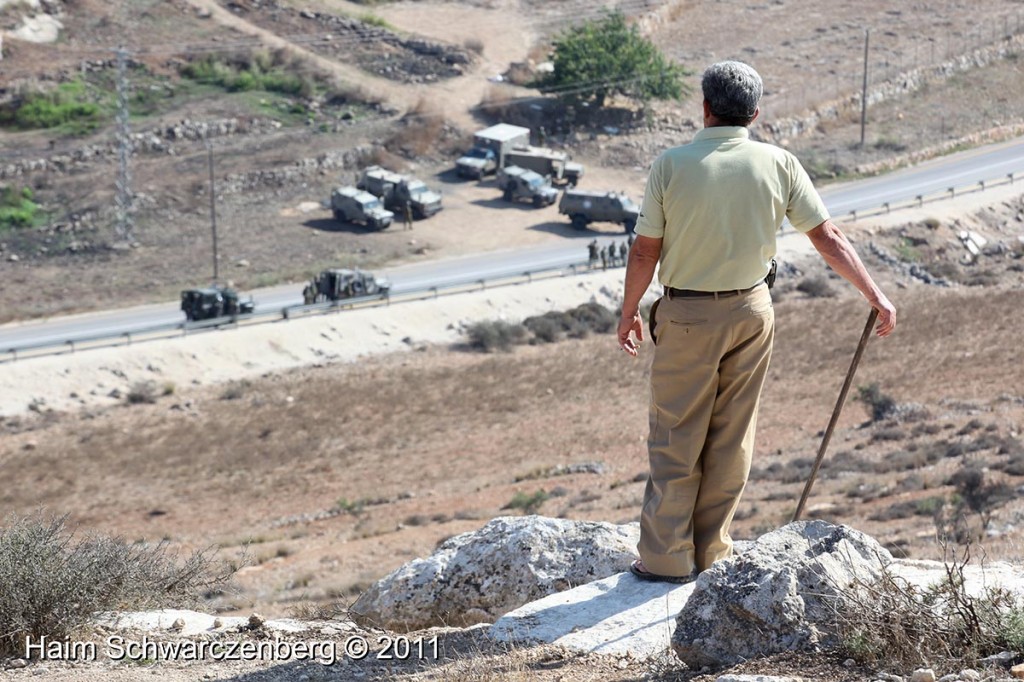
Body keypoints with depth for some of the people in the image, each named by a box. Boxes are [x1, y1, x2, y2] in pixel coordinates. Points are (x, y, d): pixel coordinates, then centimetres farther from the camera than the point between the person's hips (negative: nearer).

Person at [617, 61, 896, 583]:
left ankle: (667, 556, 6)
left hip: (687, 316, -3)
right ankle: (711, 552, 18)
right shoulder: (778, 165, -5)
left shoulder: (672, 164, -12)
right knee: (731, 437, 12)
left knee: (675, 438, 4)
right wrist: (875, 295, 5)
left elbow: (645, 251, -8)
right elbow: (828, 238, -2)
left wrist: (629, 312, 6)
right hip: (751, 311, 3)